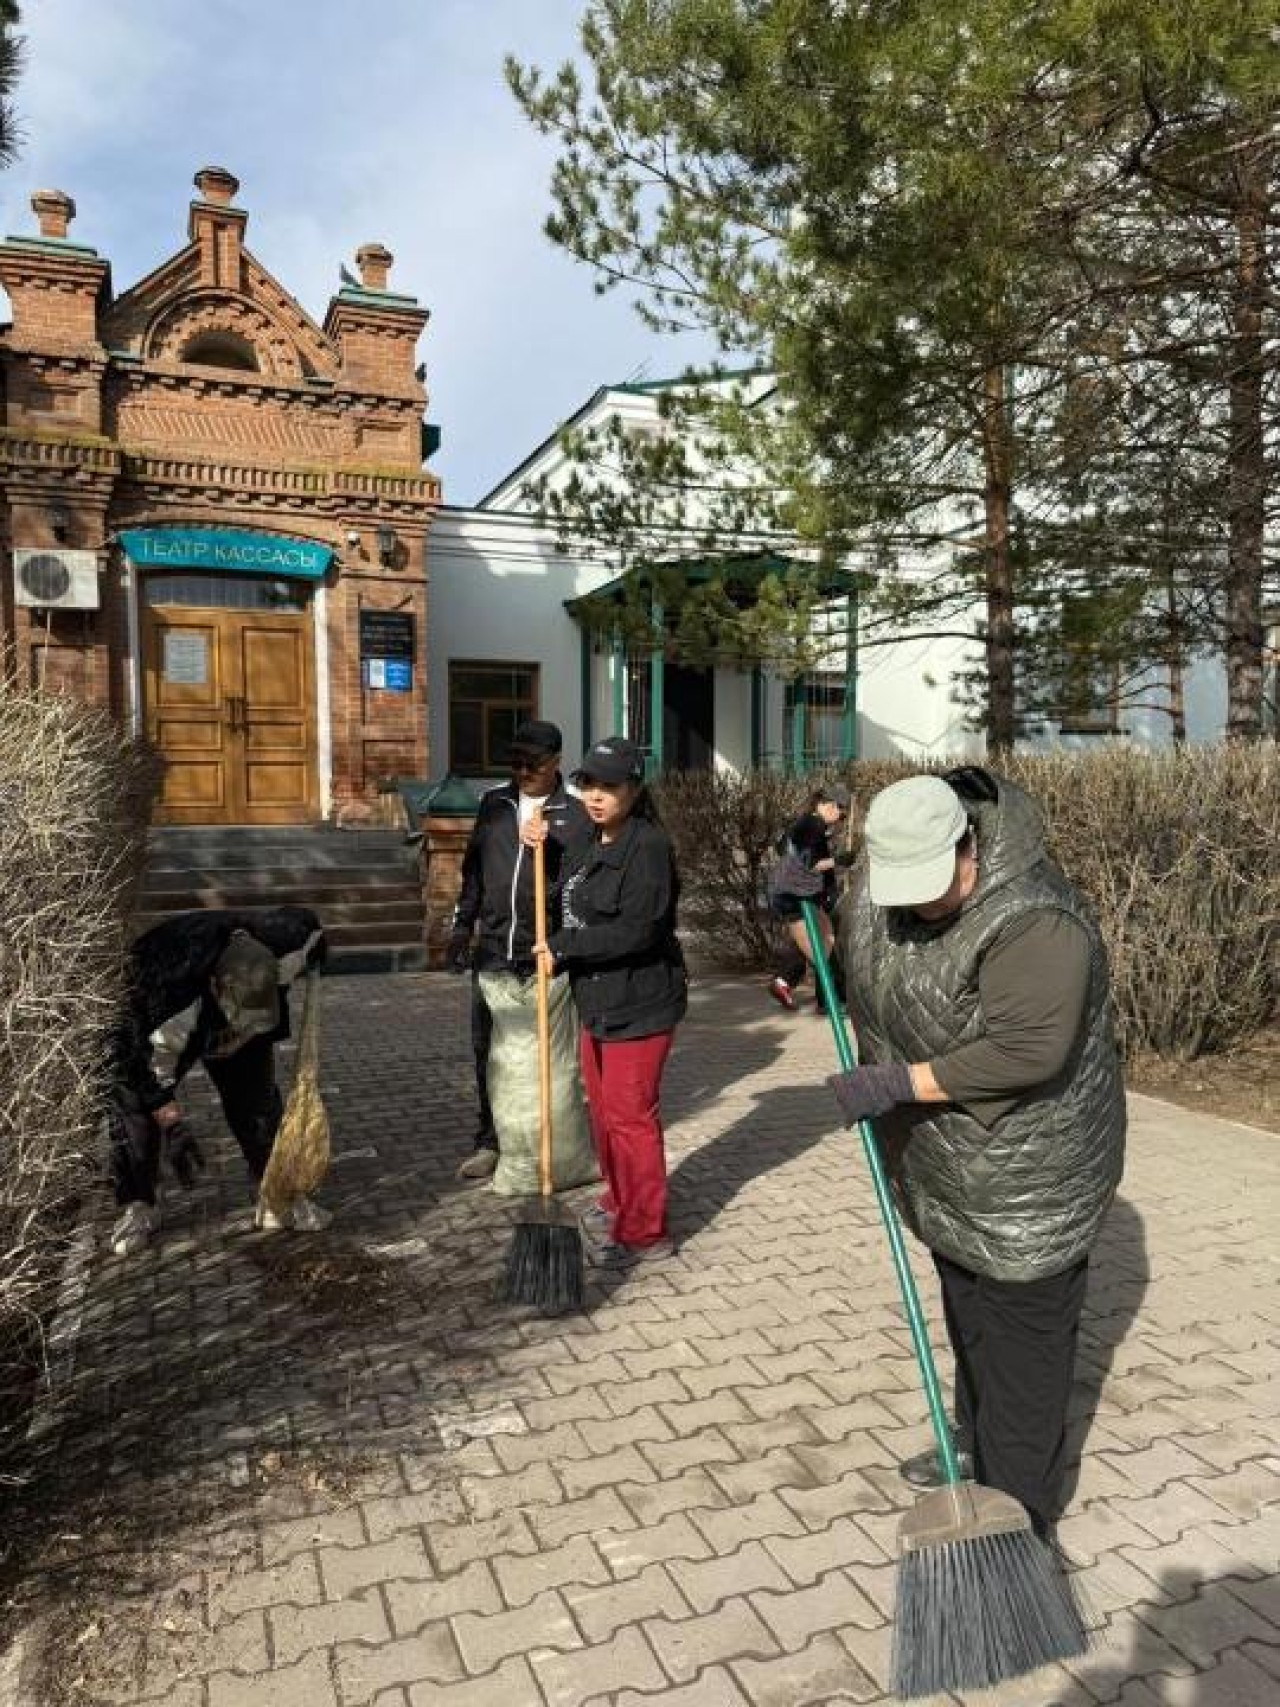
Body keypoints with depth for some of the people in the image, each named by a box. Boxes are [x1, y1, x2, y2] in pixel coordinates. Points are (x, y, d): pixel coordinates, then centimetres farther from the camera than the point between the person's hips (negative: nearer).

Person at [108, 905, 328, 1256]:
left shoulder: (282, 943, -38)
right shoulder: (171, 982, -45)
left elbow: (309, 925, -13)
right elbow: (151, 1057, -33)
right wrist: (172, 1126, -28)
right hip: (153, 1024, -3)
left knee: (259, 1101, -1)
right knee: (133, 1104, -13)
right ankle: (137, 1207, 7)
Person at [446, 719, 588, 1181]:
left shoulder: (576, 811, -5)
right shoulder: (495, 802, 9)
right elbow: (473, 870, 14)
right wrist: (461, 927, 14)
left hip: (546, 953, -4)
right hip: (492, 948, 4)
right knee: (487, 1048, 9)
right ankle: (489, 1140, 22)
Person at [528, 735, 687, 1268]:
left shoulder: (649, 846, -18)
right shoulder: (588, 843, 11)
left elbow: (637, 929, -25)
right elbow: (574, 905, 25)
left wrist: (564, 946, -19)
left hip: (640, 1004, -9)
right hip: (596, 1000, 9)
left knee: (630, 1116, -2)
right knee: (603, 1109, 20)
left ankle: (644, 1232, 12)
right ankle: (620, 1201, 39)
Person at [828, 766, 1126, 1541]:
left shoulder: (1033, 920, -30)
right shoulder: (889, 881, -4)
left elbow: (1027, 1051, -35)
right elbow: (853, 956, 14)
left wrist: (898, 1083, -30)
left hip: (1027, 1166, -8)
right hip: (952, 1159, 8)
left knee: (1023, 1331, 6)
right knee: (967, 1310, 24)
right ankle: (978, 1447, 44)